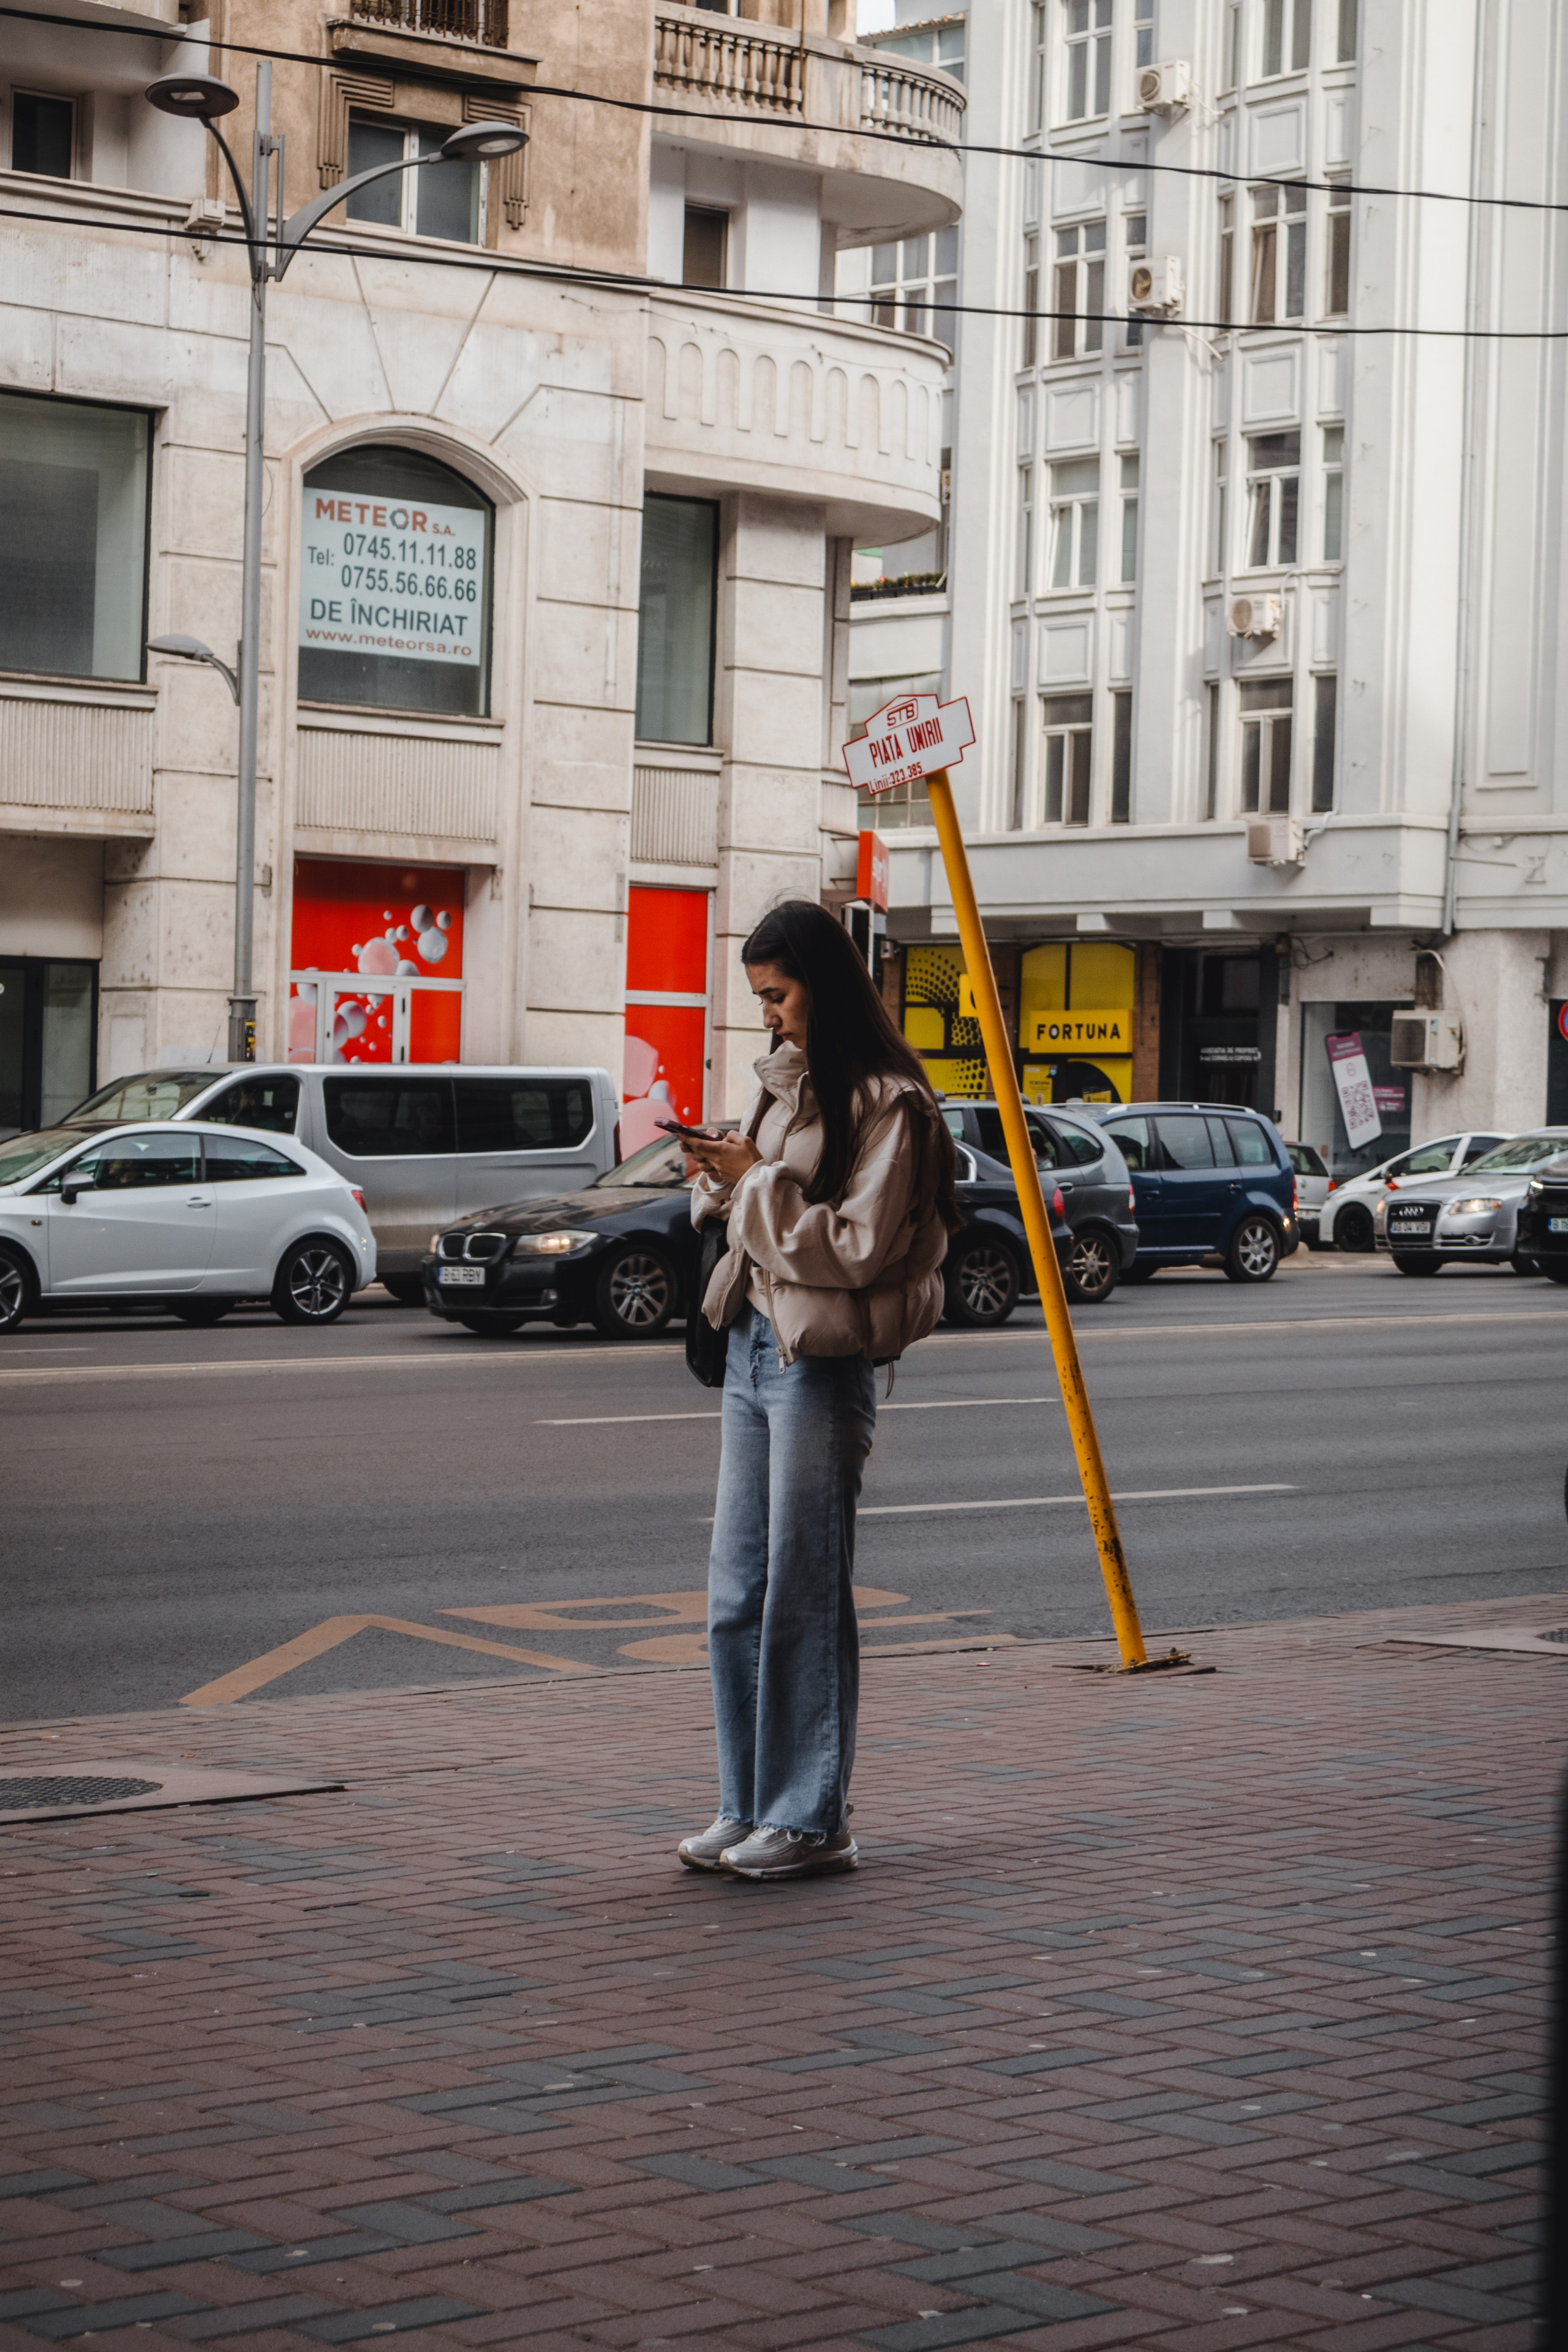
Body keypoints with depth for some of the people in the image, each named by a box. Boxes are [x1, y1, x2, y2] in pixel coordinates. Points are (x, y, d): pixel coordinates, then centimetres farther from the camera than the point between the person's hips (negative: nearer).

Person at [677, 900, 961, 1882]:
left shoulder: (885, 1102, -12)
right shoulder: (791, 1081, 15)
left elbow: (859, 1247, -17)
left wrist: (755, 1183, -14)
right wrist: (727, 1179, 1)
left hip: (823, 1360, -9)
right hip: (755, 1346, 9)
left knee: (804, 1593, -3)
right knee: (739, 1590, 9)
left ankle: (814, 1820, 4)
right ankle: (751, 1809, 17)